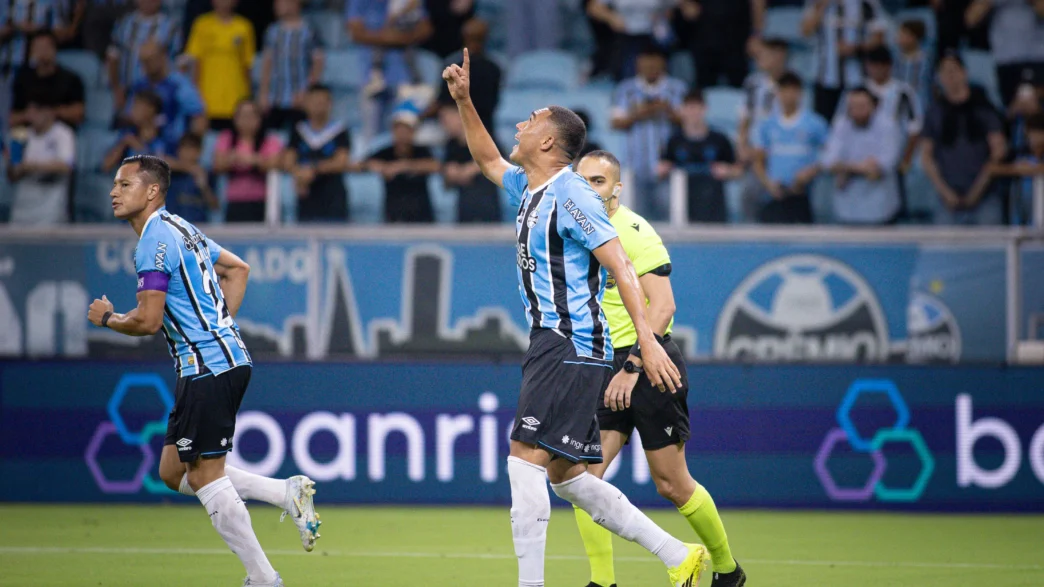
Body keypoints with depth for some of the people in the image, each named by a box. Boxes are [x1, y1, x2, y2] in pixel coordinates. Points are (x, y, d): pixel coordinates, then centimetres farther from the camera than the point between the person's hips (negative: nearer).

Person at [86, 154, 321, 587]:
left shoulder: (155, 241, -13)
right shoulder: (180, 229, 17)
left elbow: (147, 321, -18)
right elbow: (238, 268, 30)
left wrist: (107, 318, 1)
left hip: (209, 367, -10)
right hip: (226, 359, 10)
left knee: (205, 477, -5)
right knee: (174, 473, 12)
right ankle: (287, 492, 7)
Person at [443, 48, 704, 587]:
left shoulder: (570, 194, -12)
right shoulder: (528, 192, 16)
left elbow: (621, 268, -17)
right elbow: (487, 159, 37)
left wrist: (647, 340, -25)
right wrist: (464, 102, 27)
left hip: (572, 346, -10)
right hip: (551, 342, 10)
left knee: (526, 458, -16)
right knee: (565, 474, 9)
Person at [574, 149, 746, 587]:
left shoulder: (634, 231, -12)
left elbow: (662, 307, -19)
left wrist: (631, 367, -25)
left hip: (650, 366, -7)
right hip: (605, 369, 7)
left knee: (671, 485, 1)